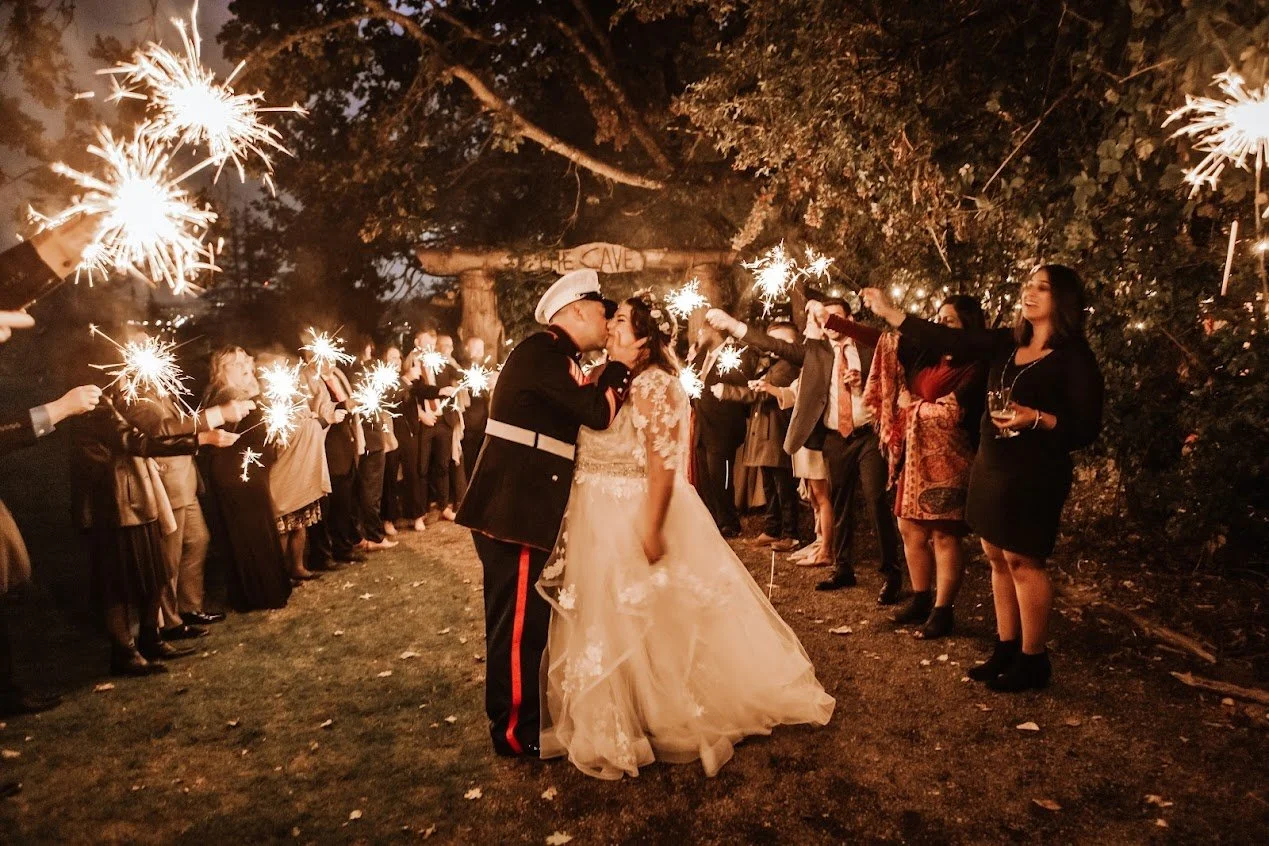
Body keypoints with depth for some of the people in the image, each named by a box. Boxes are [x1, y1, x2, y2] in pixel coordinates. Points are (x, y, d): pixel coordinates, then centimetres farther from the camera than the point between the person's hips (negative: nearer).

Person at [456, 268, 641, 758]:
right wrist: (619, 365, -4)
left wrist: (618, 371, 11)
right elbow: (598, 412, -19)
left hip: (525, 507, 11)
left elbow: (589, 415, 19)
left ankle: (524, 715, 35)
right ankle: (514, 731, 14)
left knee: (529, 618, 20)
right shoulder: (543, 350, -14)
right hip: (514, 510, -11)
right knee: (517, 623, 0)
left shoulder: (556, 357, 19)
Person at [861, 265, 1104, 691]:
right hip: (989, 467, 7)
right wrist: (888, 312, 0)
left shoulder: (1075, 358, -9)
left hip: (1035, 475, -6)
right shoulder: (1006, 343, 8)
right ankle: (1006, 649, 24)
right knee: (998, 558, 11)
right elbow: (948, 340, 3)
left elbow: (1087, 429, -10)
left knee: (1022, 561, 0)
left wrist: (1036, 418, -26)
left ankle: (1033, 659, 15)